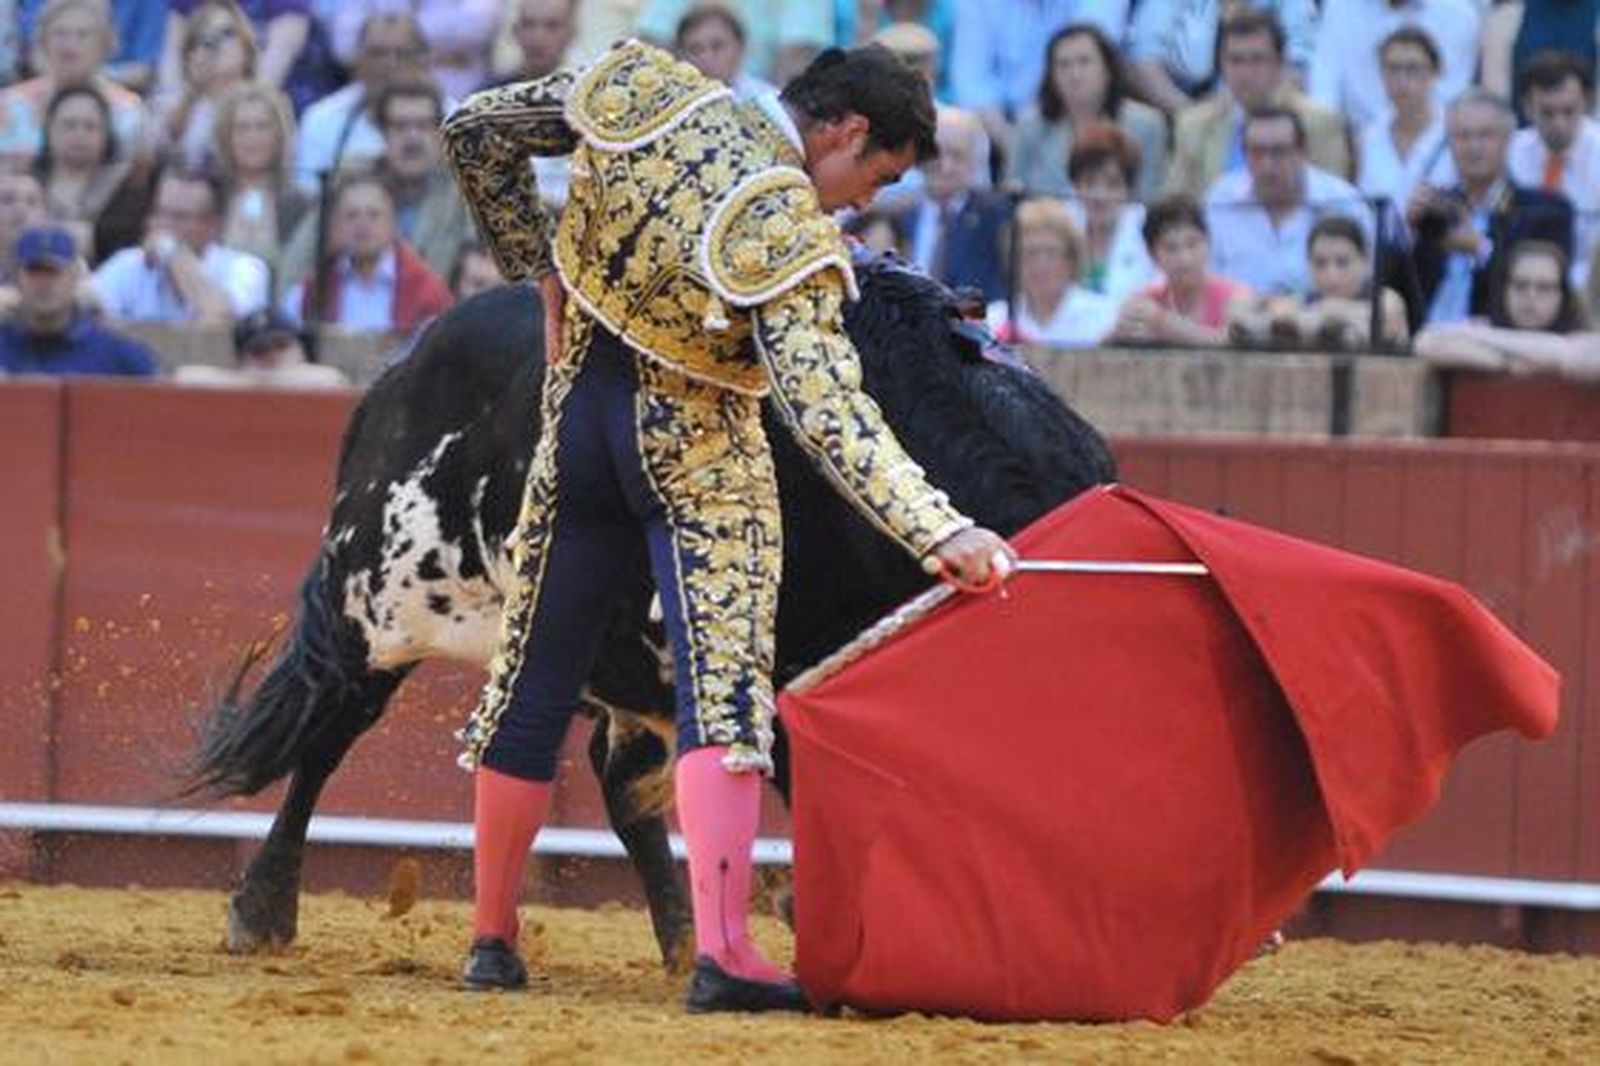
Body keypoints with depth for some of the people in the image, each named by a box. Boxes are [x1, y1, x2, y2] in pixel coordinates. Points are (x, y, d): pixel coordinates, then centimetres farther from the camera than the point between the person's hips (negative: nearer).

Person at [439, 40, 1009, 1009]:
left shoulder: (643, 91, -7)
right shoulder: (791, 235, -24)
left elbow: (477, 131, 3)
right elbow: (827, 410, -31)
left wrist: (541, 268, 13)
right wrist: (940, 531, -36)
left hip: (581, 415, 6)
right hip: (702, 459, -6)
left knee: (536, 683, 14)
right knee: (726, 695, -6)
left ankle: (492, 939, 21)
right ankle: (723, 954, -19)